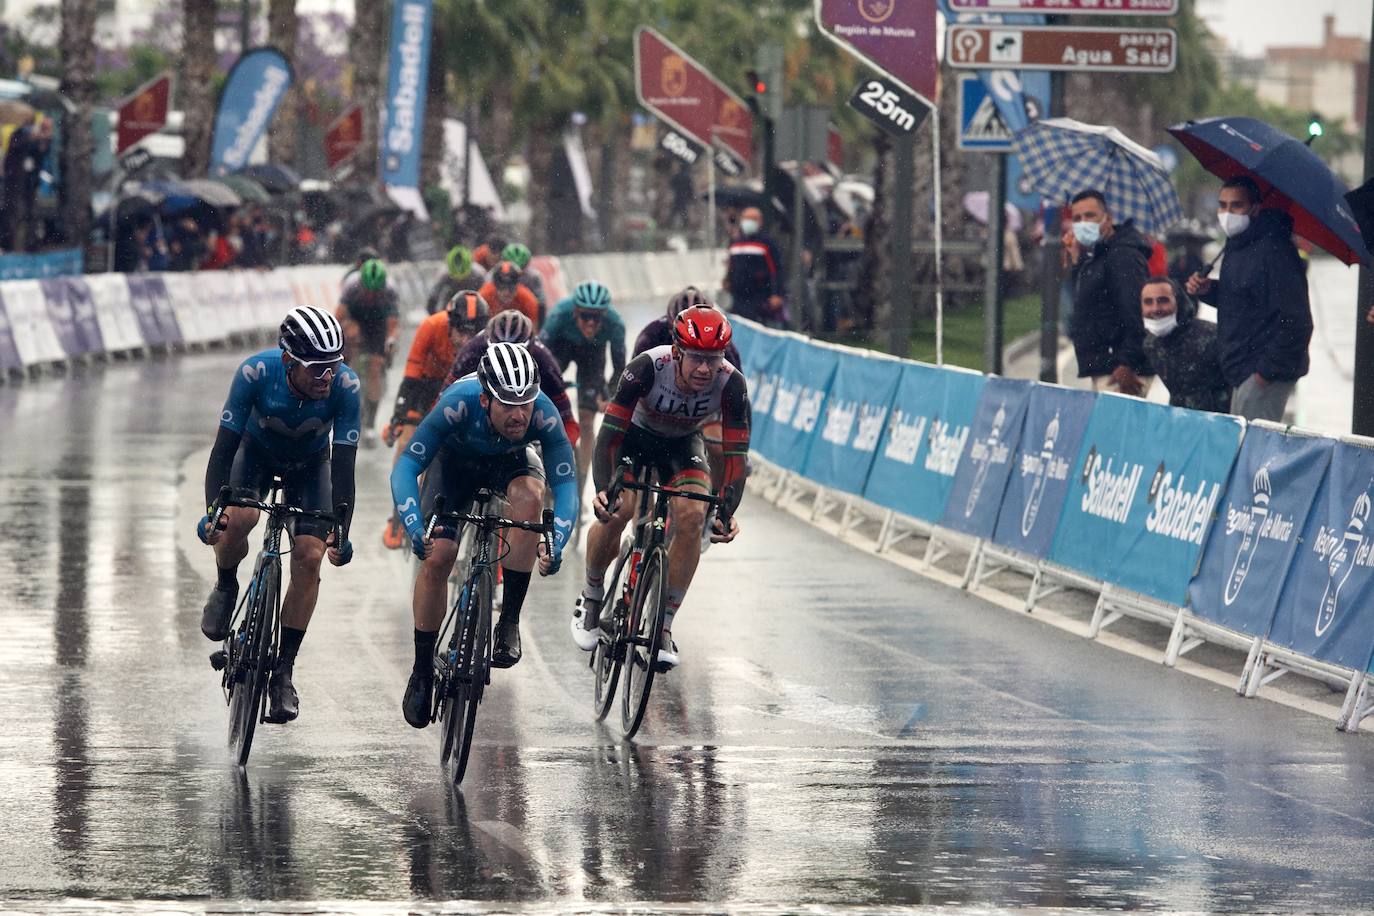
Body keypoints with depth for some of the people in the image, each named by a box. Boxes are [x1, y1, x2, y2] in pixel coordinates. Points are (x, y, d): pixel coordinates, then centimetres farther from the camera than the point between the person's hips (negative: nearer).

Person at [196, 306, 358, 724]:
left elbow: (343, 465, -30)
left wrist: (341, 532, -37)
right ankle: (225, 588, 2)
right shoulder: (256, 372, -35)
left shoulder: (345, 387, -33)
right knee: (238, 518, -31)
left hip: (309, 463, 1)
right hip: (258, 451, -1)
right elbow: (225, 445, -32)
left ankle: (283, 671, -4)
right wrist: (213, 511, -43)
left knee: (310, 558, -14)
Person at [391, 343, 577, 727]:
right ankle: (422, 672, 4)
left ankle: (509, 620, -20)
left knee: (529, 496, -33)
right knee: (436, 556, -15)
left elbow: (565, 483, -36)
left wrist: (556, 543, -52)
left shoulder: (542, 413, -36)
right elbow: (406, 468, -39)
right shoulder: (457, 403, -40)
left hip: (511, 460, 0)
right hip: (456, 460, 0)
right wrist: (414, 528, -54)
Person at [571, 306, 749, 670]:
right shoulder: (648, 367, -36)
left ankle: (663, 627, -12)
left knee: (692, 516, -23)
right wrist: (603, 489, -50)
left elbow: (736, 452, -28)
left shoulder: (730, 383, -30)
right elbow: (610, 432, -36)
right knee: (616, 511, -25)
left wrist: (726, 511, -42)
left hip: (683, 444, 2)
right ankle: (591, 598, 5)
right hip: (636, 435, -2)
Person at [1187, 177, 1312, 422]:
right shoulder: (1236, 247, 13)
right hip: (1242, 371, 10)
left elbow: (1296, 321, -22)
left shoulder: (1274, 250, -19)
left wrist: (1269, 370, -21)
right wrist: (1208, 290, 6)